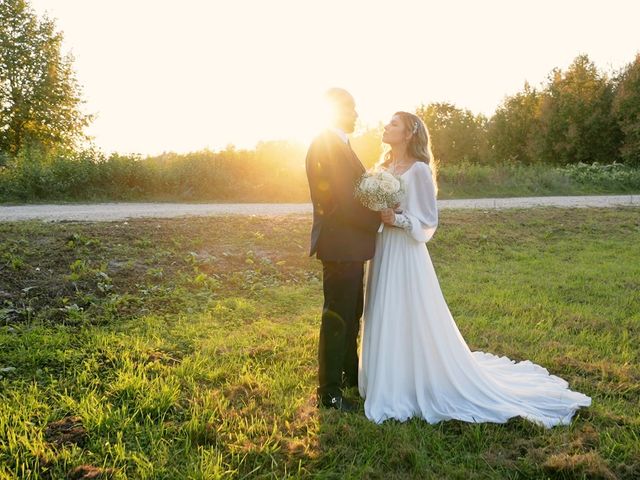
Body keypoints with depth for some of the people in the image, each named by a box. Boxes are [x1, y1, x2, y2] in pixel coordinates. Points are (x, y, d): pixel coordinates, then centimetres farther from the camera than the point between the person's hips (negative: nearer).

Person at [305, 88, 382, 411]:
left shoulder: (339, 144, 16)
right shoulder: (326, 145, -17)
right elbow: (342, 202, -22)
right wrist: (379, 218, -10)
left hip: (351, 244, 10)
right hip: (340, 245, -10)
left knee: (352, 314, 21)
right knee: (337, 318, 0)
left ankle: (350, 373, 37)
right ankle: (329, 391, 14)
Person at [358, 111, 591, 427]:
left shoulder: (419, 170, -11)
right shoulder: (385, 167, 12)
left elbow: (428, 222, -11)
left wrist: (397, 219, -21)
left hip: (406, 255, -8)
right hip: (382, 252, 8)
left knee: (413, 323, 0)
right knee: (385, 323, 14)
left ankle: (423, 388, 16)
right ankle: (390, 382, 30)